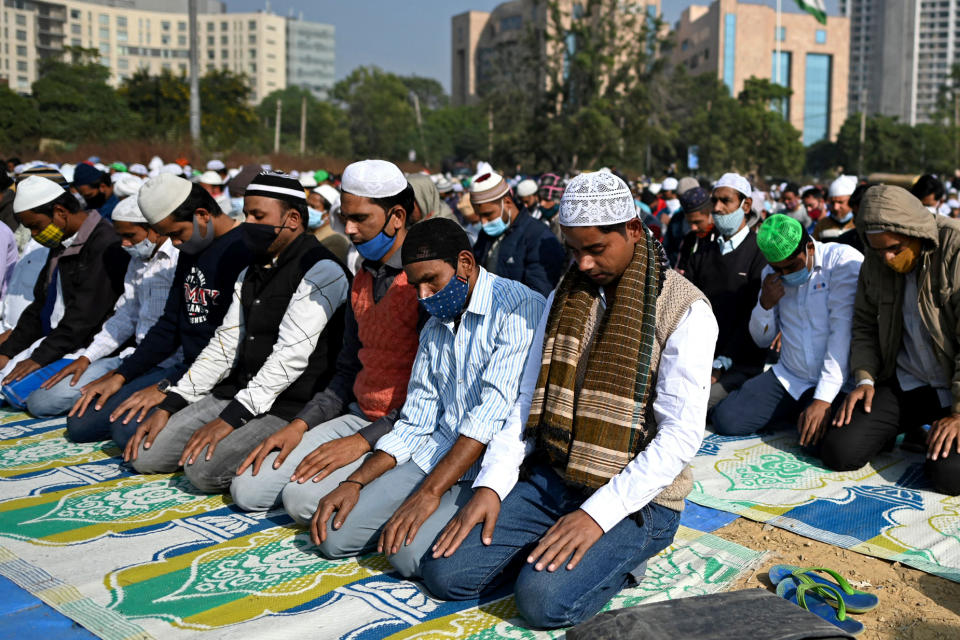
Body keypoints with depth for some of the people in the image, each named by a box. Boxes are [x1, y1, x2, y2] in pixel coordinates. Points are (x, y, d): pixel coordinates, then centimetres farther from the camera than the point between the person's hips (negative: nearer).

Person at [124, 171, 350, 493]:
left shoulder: (321, 271, -12)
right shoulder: (251, 273, 17)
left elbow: (291, 356, -20)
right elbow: (224, 345, 15)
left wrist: (230, 418, -22)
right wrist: (168, 407, 6)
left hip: (289, 406, -8)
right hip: (238, 393, 9)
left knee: (204, 467, -27)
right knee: (145, 454, -1)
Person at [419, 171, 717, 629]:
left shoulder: (685, 311, -10)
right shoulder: (564, 297, 10)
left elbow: (681, 434, -16)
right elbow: (528, 398, 9)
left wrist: (598, 513, -23)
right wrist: (491, 484, -4)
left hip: (635, 497, -5)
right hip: (551, 480, 5)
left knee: (543, 600, -26)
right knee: (443, 572, -9)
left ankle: (616, 557, 2)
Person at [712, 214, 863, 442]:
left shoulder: (844, 260, -11)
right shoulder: (772, 273, 8)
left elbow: (842, 332, -18)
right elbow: (762, 340, 14)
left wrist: (823, 399, -25)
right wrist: (765, 304, -8)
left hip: (835, 381, -5)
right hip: (788, 378, 5)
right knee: (726, 420, -12)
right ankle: (793, 412, 16)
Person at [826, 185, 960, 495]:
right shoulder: (876, 261, 2)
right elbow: (865, 326, 12)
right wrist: (865, 379, -5)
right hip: (904, 383, 5)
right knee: (838, 452, -9)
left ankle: (934, 433, 9)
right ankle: (909, 427, 17)